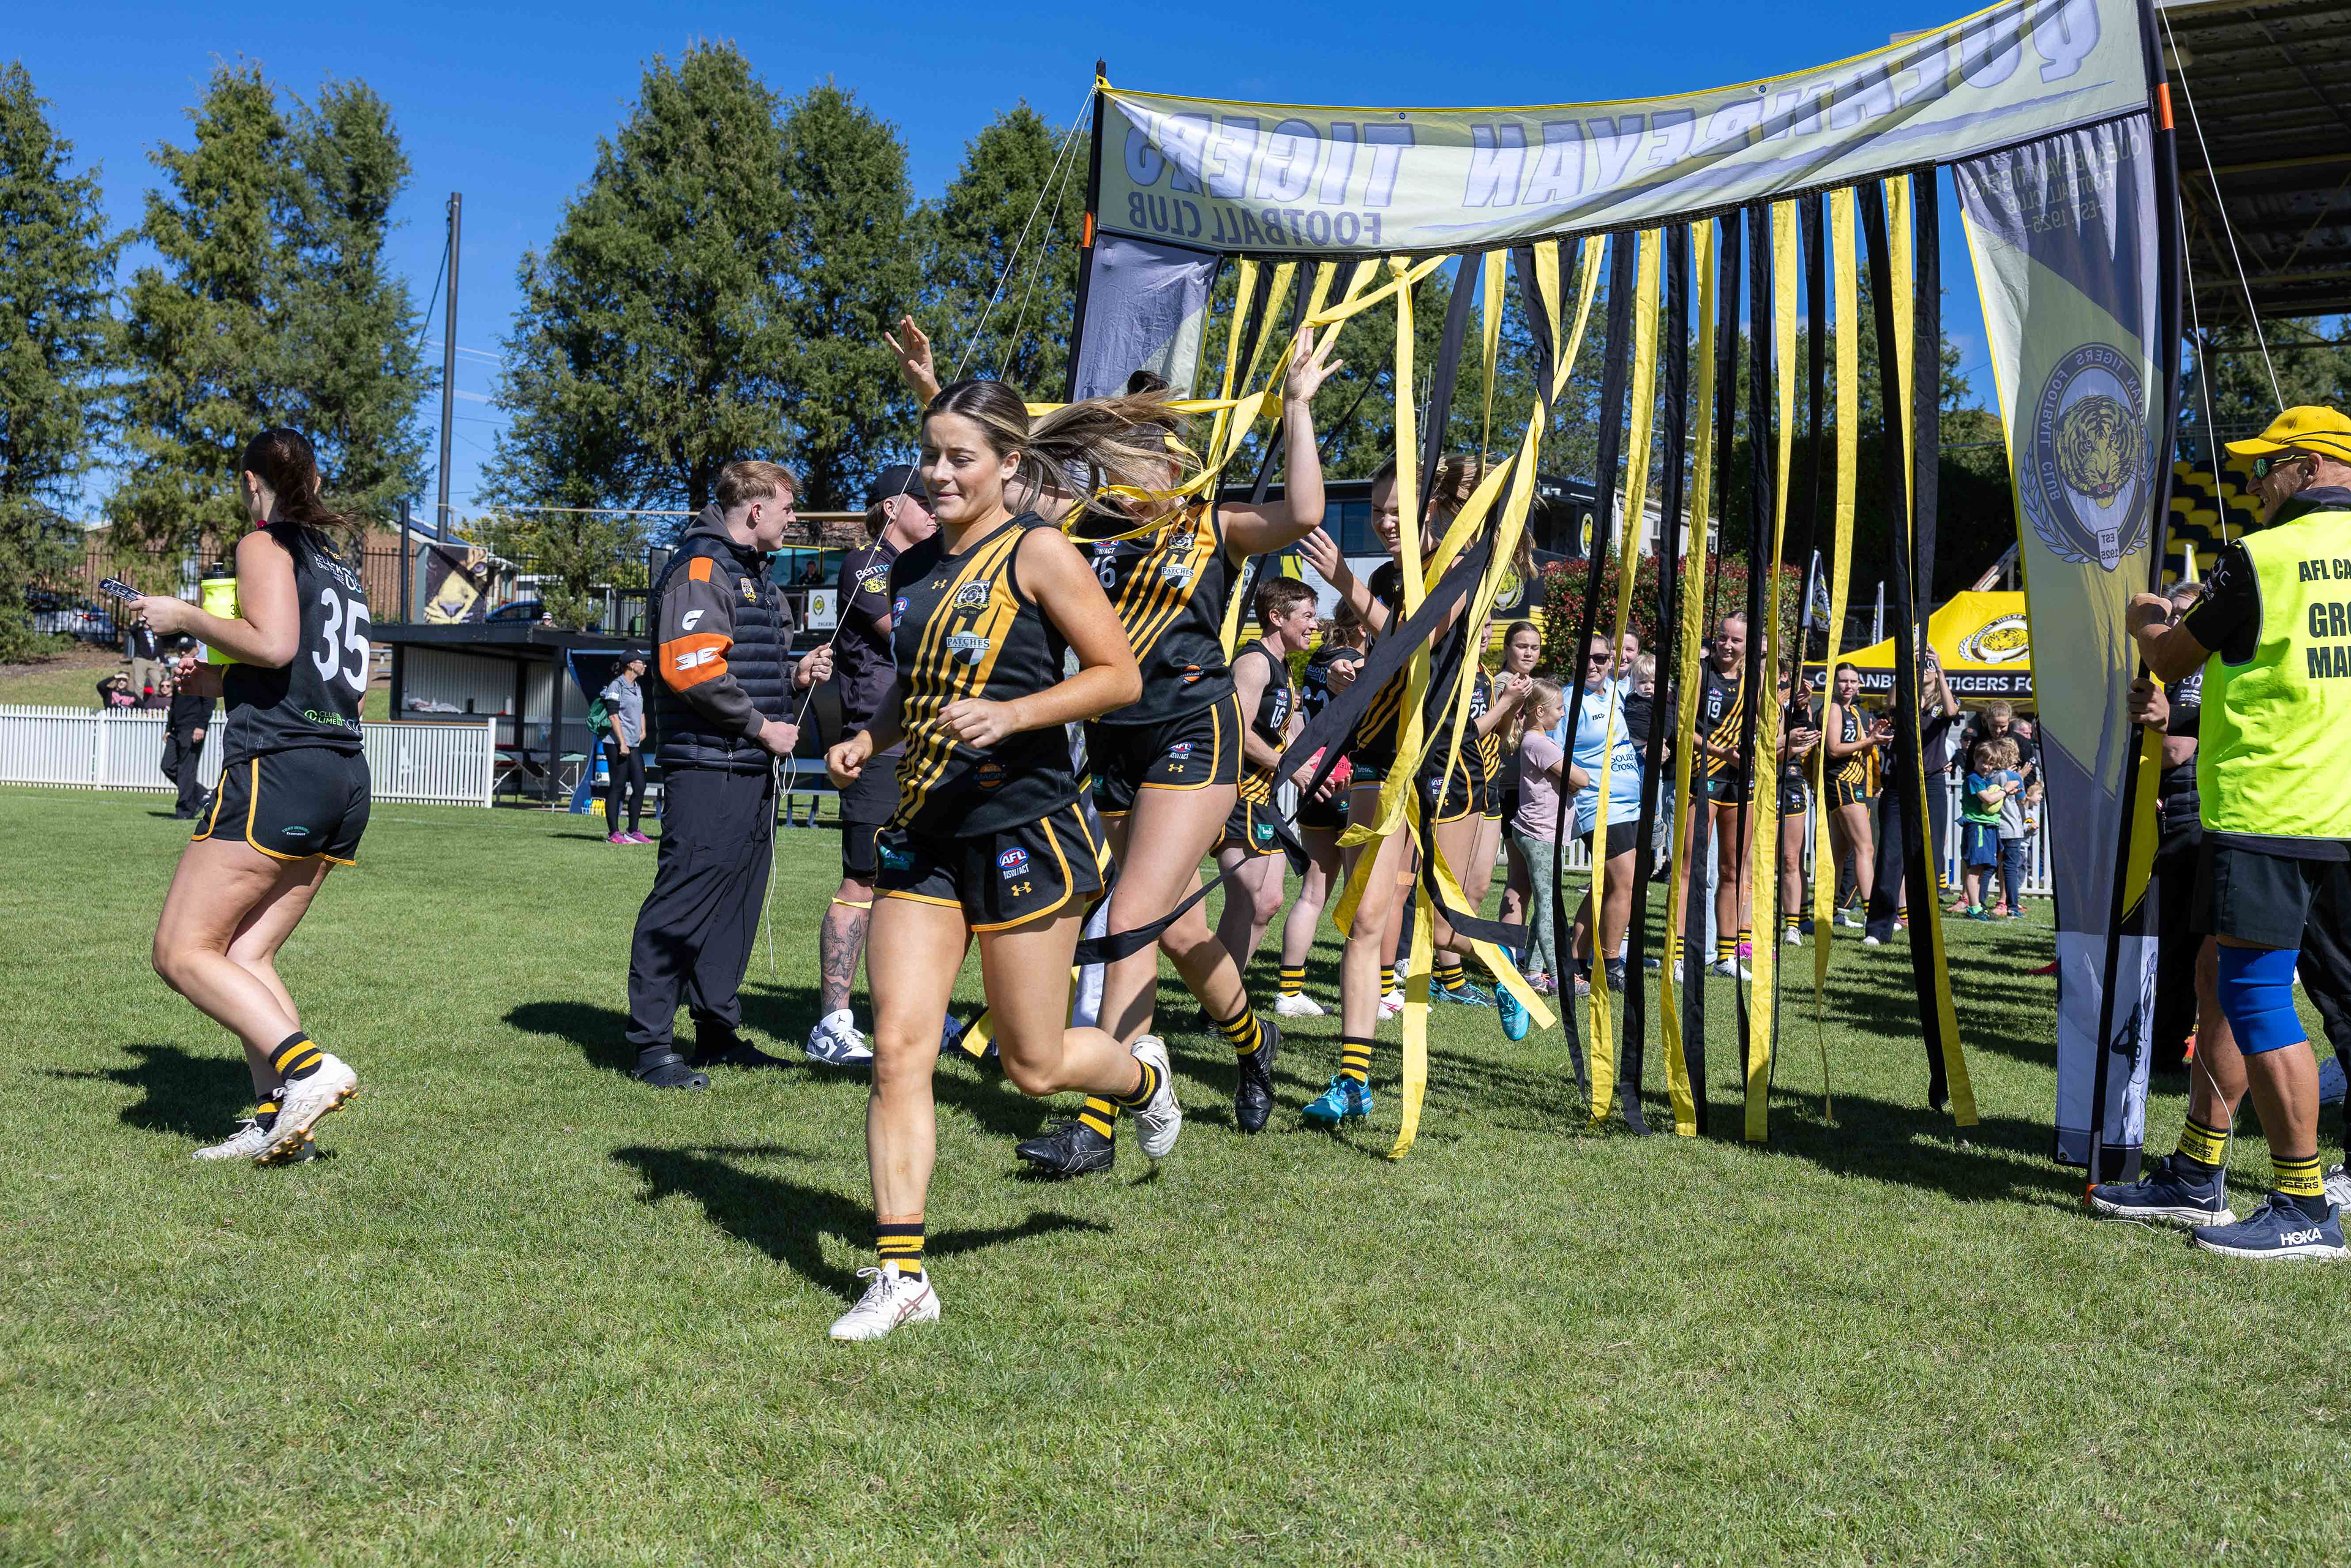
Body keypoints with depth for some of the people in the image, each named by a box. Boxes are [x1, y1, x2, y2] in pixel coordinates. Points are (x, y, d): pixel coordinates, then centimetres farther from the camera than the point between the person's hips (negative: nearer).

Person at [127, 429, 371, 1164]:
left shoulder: (265, 545, -1)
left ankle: (308, 1068, -19)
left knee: (182, 952, -4)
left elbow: (273, 642, -18)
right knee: (245, 956, 9)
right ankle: (278, 1117, -2)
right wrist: (221, 681, 29)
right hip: (346, 780, 8)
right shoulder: (339, 564, 23)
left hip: (277, 770, -8)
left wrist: (184, 617, -2)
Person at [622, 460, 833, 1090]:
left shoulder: (754, 573, 22)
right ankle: (650, 1043, -2)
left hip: (753, 768, 10)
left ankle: (717, 1032, 22)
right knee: (683, 901, -8)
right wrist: (762, 726, -14)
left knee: (737, 901, 13)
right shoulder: (701, 567, -10)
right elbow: (691, 669, -20)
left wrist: (795, 673, 10)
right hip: (707, 768, -10)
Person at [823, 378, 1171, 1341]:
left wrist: (1010, 714, -21)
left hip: (1026, 831, -6)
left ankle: (1141, 1073, 38)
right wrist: (866, 741, 6)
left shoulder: (1037, 554, -7)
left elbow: (1120, 676, -10)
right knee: (898, 1052, -2)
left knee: (1033, 1065, 4)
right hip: (922, 835, 6)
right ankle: (900, 1274, 6)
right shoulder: (912, 568, 12)